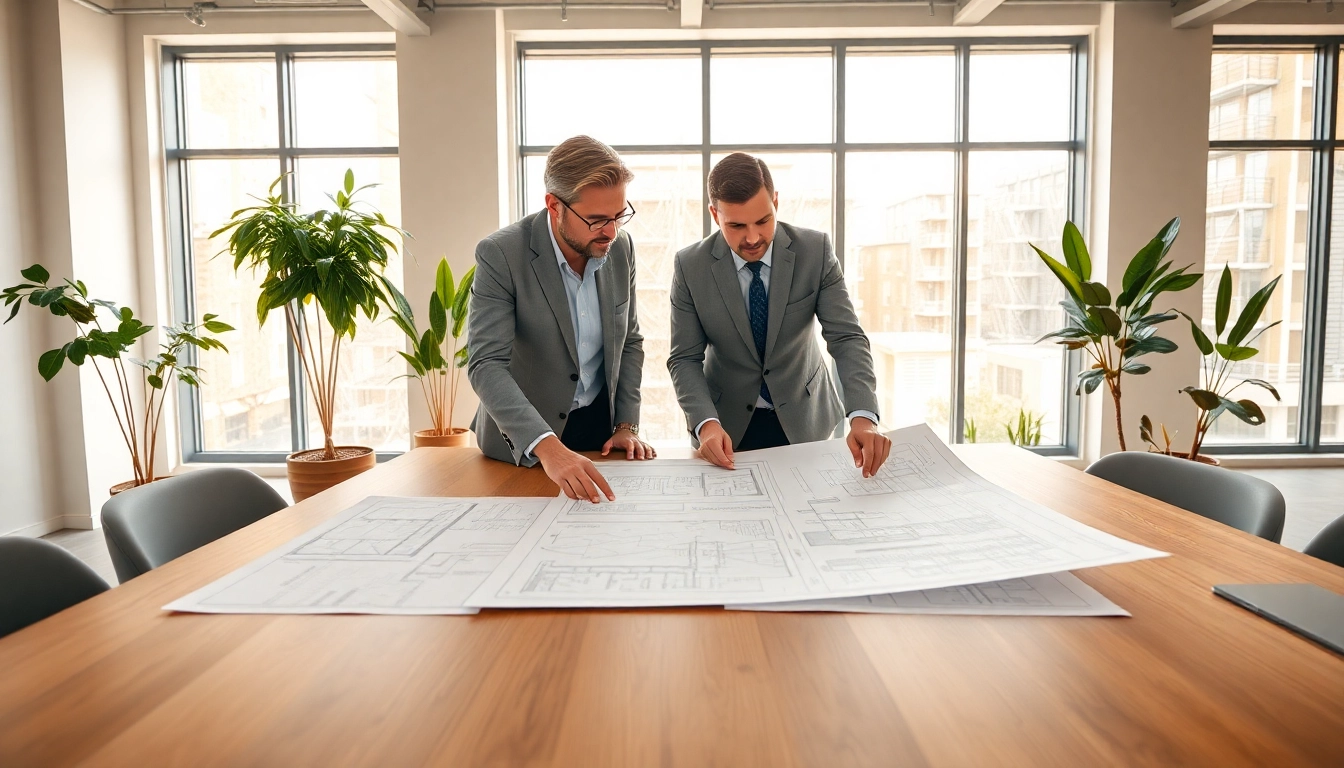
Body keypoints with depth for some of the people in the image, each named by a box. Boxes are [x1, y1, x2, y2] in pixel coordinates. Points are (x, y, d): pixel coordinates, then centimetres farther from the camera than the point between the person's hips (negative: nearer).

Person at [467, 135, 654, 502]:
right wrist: (547, 446, -40)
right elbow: (486, 365, -27)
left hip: (601, 426, 3)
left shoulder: (620, 247, -5)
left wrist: (627, 424, -1)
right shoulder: (501, 254, -20)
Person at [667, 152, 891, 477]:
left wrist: (863, 415, -35)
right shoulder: (690, 266, -15)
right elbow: (685, 359, -13)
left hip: (803, 419, 1)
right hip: (728, 424, 0)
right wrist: (705, 422, -30)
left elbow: (847, 338, -19)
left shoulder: (815, 251, -15)